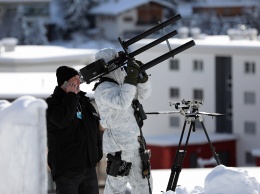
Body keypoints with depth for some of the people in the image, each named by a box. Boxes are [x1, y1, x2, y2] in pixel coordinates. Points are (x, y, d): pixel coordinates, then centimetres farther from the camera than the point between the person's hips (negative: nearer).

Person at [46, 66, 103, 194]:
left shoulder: (84, 102, 15)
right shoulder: (52, 103, -6)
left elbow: (96, 128, 25)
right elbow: (63, 119, -28)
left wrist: (98, 152, 17)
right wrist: (71, 95, -16)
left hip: (89, 168, 7)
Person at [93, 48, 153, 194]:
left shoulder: (121, 85, 13)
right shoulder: (104, 89, -15)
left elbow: (144, 94, 16)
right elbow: (122, 102, -32)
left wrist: (141, 76, -1)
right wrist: (131, 78, -30)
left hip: (133, 144, 9)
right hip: (119, 146, -9)